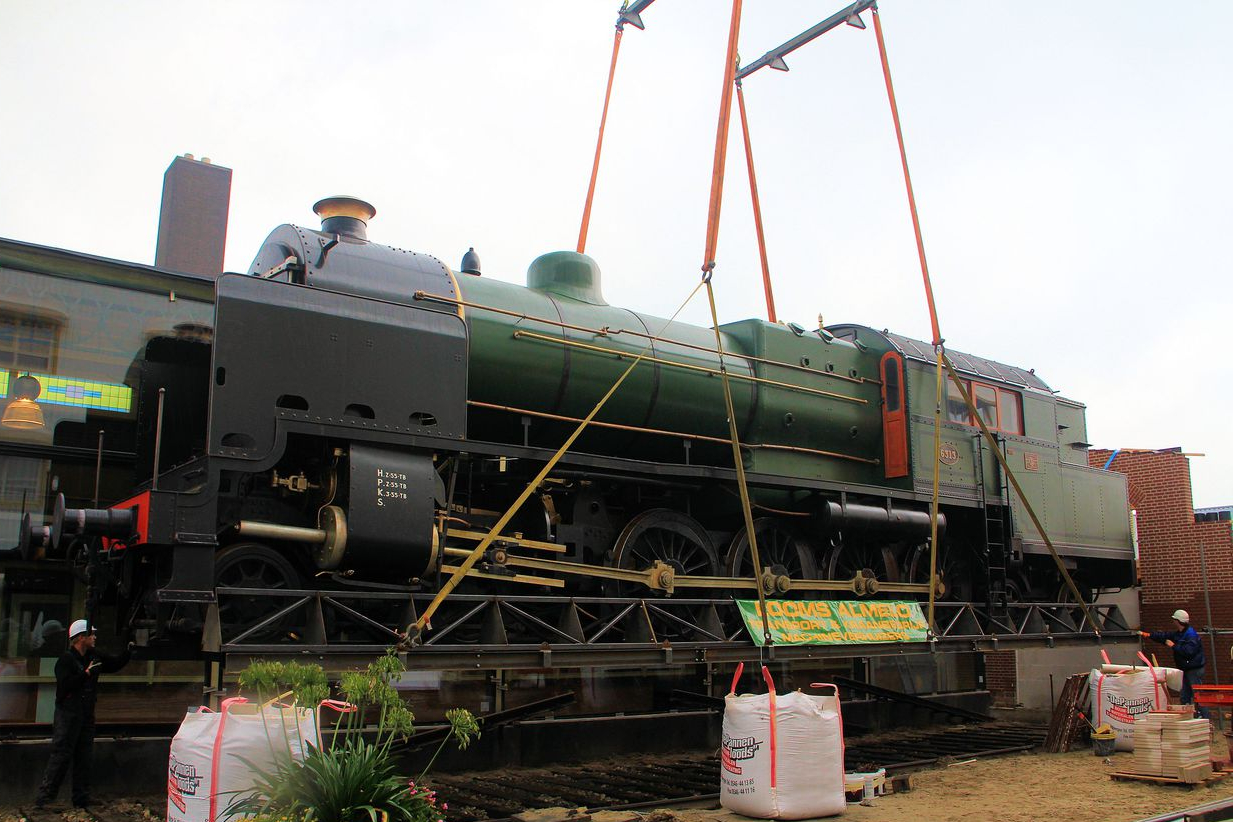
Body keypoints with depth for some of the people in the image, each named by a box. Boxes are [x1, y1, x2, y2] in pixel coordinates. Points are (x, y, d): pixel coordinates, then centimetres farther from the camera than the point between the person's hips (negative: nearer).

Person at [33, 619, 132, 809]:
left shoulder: (93, 657, 10)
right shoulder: (66, 659, -11)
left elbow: (114, 665, 22)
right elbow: (65, 686, -21)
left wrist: (128, 652, 10)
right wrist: (87, 673, -22)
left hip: (86, 715, 7)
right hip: (68, 714, -7)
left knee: (84, 758, 9)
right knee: (61, 757, -8)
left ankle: (81, 799, 15)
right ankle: (43, 798, -1)